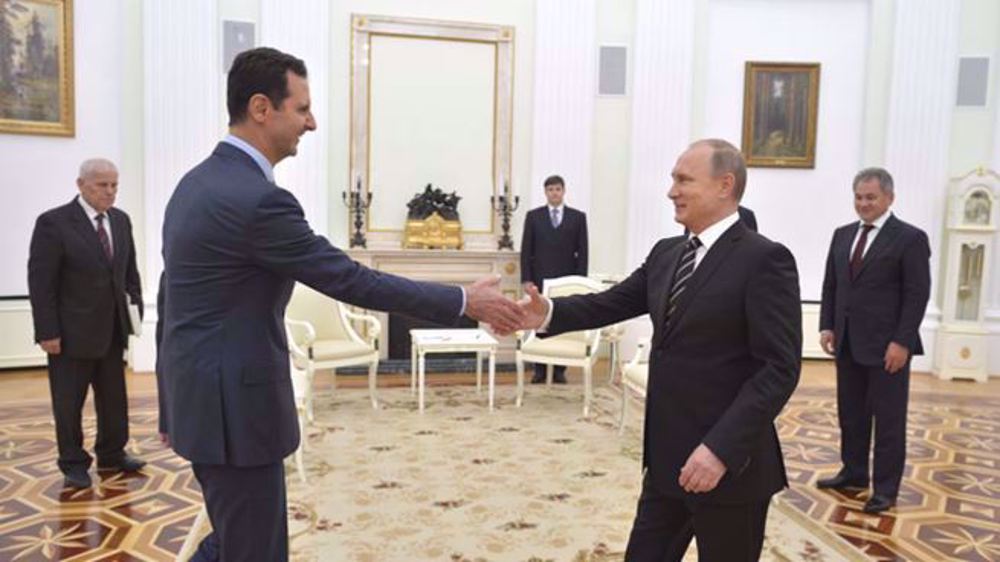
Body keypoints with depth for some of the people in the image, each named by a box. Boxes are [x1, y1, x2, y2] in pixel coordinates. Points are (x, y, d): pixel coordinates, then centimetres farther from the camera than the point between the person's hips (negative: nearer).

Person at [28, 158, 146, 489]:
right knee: (69, 402, 8)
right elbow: (40, 282, -12)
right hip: (72, 332, -5)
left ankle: (112, 454, 27)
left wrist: (135, 306, 3)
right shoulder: (53, 222, -10)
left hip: (112, 329, 5)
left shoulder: (121, 220, 7)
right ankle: (74, 462, 22)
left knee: (114, 399, 13)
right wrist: (47, 332, -15)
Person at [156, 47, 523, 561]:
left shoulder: (198, 182, 8)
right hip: (234, 405, -10)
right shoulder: (257, 198, -23)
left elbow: (171, 296, 13)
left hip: (201, 395, 10)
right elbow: (351, 281, -21)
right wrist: (465, 301, -14)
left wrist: (172, 404, 21)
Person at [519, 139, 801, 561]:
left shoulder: (764, 259, -14)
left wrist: (721, 448, -24)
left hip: (729, 461, -7)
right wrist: (550, 313, -13)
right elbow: (611, 303, 6)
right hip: (666, 458, 7)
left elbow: (780, 368, -18)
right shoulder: (666, 254, 9)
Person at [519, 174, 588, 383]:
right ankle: (540, 368, 9)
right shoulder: (533, 216, 7)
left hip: (567, 279, 0)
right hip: (540, 279, 0)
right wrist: (526, 279, -3)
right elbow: (526, 250, 4)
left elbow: (582, 252, 4)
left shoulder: (578, 217, 7)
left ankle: (559, 369, 8)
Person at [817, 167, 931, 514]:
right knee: (850, 414, 13)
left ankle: (886, 488, 15)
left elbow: (917, 295, -11)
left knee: (888, 419, 5)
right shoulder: (843, 235, 11)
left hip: (887, 345, -5)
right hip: (848, 343, 6)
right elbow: (830, 285, 14)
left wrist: (902, 342, -16)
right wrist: (827, 326, 4)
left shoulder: (910, 238, -6)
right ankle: (853, 472, 27)